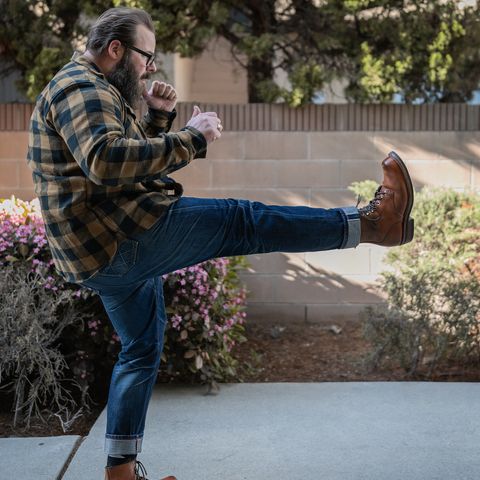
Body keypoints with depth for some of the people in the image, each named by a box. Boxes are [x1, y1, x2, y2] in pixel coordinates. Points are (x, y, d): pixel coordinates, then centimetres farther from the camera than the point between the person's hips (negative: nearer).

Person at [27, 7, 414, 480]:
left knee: (140, 352, 18)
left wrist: (158, 118, 11)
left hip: (104, 258, 11)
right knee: (241, 222, -11)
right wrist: (191, 138, -25)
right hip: (125, 237, -11)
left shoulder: (85, 90, 23)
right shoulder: (82, 87, -11)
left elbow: (133, 157, 28)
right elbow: (107, 159, -30)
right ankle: (369, 223, -9)